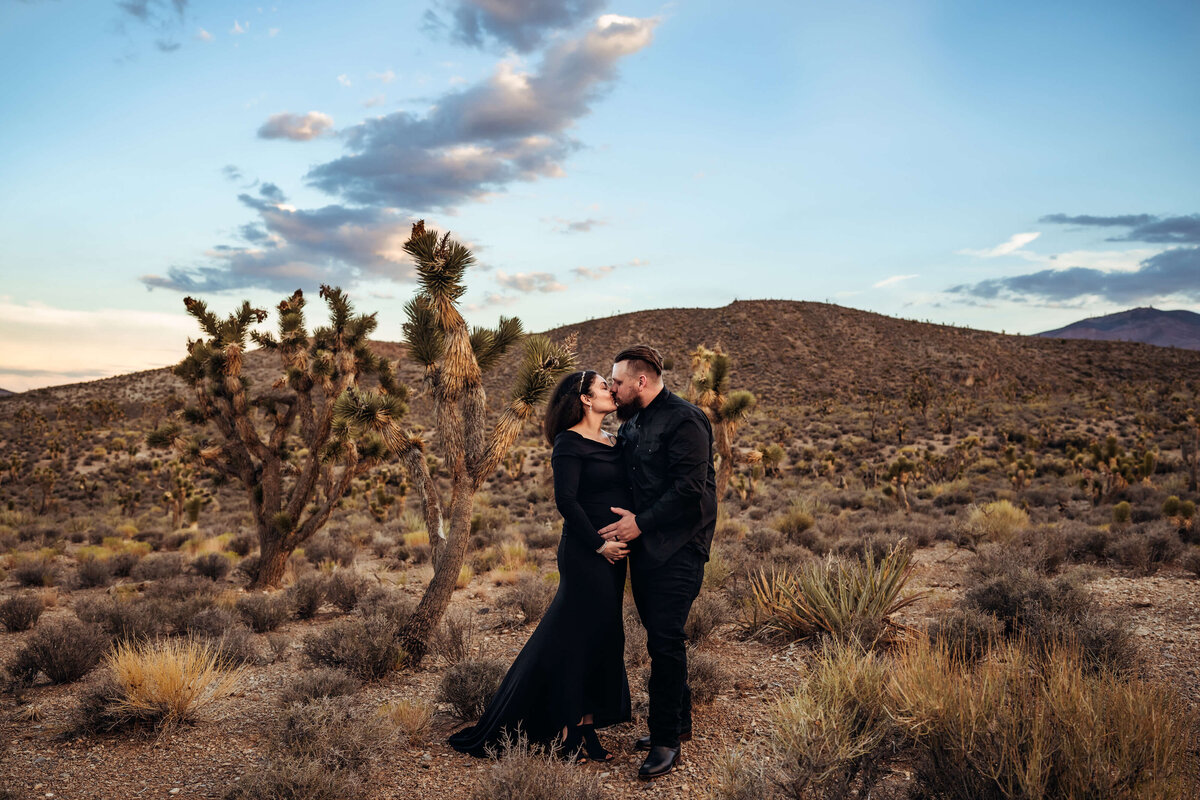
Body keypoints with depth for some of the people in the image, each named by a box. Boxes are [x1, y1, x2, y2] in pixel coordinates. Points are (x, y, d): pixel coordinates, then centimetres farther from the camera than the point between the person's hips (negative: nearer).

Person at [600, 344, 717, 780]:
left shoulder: (684, 420, -12)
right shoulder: (631, 425, 15)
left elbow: (690, 488, -20)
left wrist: (641, 522, -18)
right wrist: (625, 522, 7)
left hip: (677, 548, -8)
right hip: (642, 545, 8)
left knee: (665, 641, -7)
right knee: (660, 637, 14)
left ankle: (666, 739, 4)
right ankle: (679, 721, 29)